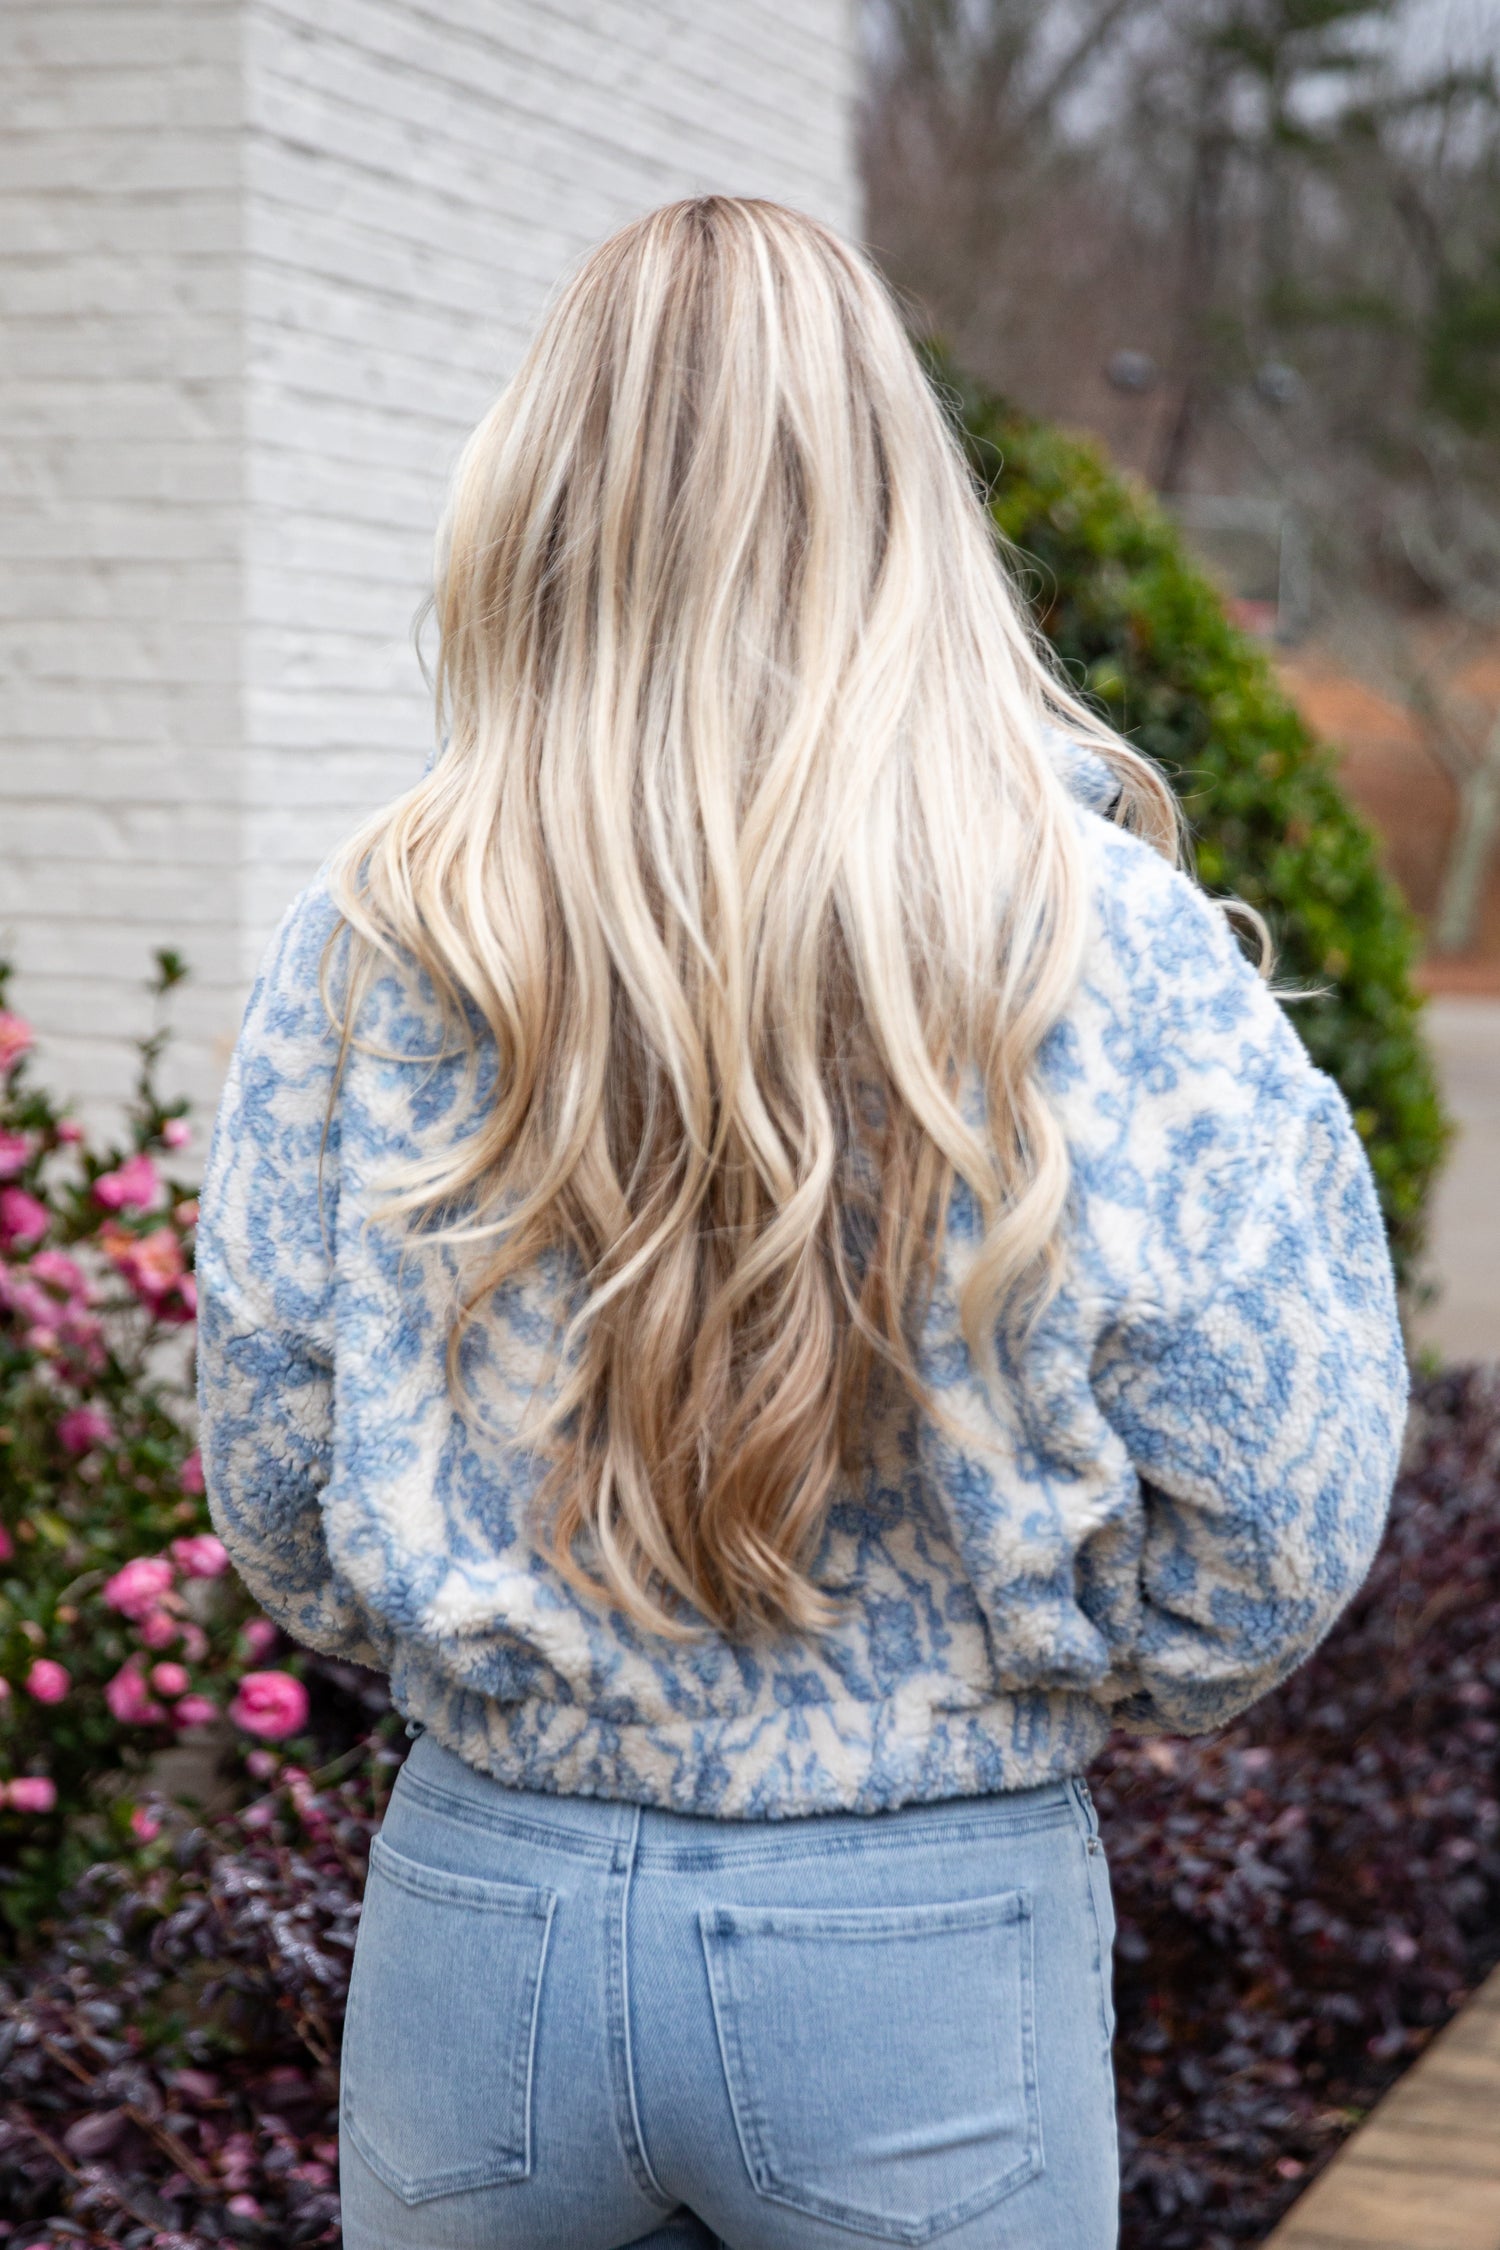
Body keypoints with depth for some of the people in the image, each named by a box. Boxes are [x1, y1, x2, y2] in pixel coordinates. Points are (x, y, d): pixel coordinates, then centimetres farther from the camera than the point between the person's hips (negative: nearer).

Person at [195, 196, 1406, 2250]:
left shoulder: (372, 943, -7)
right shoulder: (1099, 943, -12)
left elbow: (267, 1474, 0)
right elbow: (1281, 1518, -9)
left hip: (485, 1914, 2)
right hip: (934, 1941, -1)